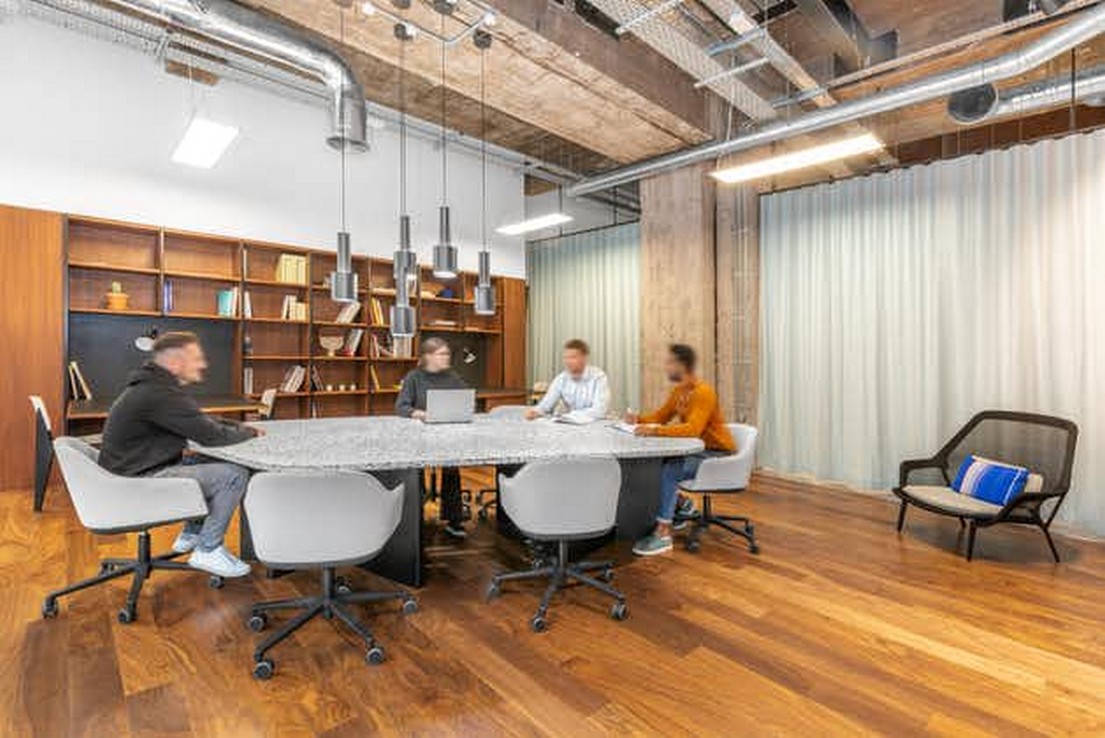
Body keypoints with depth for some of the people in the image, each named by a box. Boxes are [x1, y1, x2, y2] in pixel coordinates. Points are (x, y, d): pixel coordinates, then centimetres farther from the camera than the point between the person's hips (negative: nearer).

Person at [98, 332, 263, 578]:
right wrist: (250, 433, -4)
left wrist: (241, 427, 3)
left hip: (140, 469, 11)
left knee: (216, 464, 17)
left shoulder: (154, 386, 10)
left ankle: (191, 535, 23)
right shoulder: (160, 395, -24)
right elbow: (211, 435, -22)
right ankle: (208, 551, -3)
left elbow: (203, 421, 18)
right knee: (235, 474, -16)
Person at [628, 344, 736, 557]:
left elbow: (692, 429, -36)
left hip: (716, 454, -9)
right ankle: (681, 504, 17)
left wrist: (654, 430, -41)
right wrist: (639, 419, -6)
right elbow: (662, 415, 12)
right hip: (696, 449, 9)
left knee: (667, 472, -28)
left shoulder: (703, 393, -23)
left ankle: (663, 534, -19)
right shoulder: (678, 390, 4)